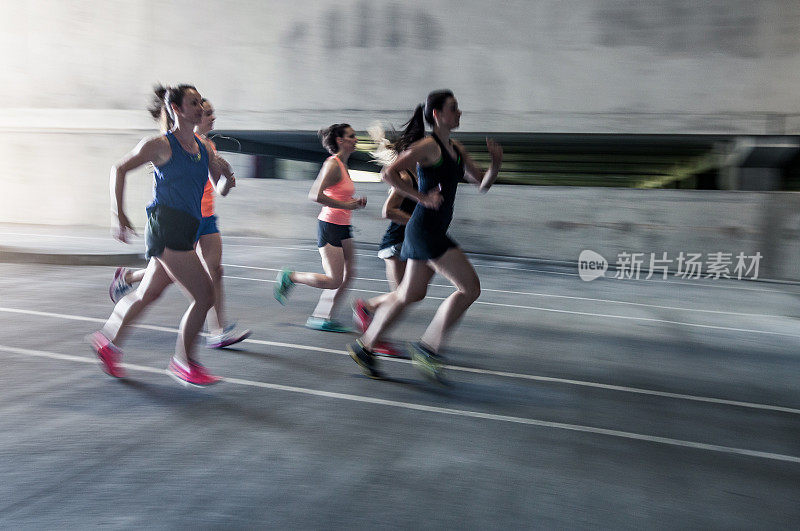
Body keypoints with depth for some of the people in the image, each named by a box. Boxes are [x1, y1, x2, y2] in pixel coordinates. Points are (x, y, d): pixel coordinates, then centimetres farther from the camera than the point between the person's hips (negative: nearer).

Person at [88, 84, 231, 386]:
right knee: (204, 295, -10)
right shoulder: (161, 144, -5)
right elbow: (119, 169, 3)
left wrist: (227, 175, -8)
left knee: (147, 295, 18)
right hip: (166, 228, -7)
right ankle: (183, 362, 6)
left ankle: (108, 341, 39)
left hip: (186, 230, 7)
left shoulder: (204, 148, 13)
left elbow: (221, 189, 15)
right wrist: (119, 215, -1)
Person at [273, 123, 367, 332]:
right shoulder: (332, 164, -14)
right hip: (330, 227, -9)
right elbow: (315, 195, -24)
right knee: (334, 281, -7)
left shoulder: (343, 166, 14)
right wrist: (346, 205, -20)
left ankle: (322, 317, 13)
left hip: (343, 228, 9)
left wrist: (355, 202, 8)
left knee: (349, 274, 4)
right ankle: (289, 277, 11)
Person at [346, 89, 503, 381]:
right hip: (424, 229, -9)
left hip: (434, 232, 9)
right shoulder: (428, 146, -10)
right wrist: (423, 197, -19)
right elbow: (389, 173, -16)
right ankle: (428, 346, 1)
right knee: (470, 287, -9)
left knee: (410, 294, 15)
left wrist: (495, 163, 1)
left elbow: (483, 183, 20)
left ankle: (364, 346, 26)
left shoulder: (456, 149, 16)